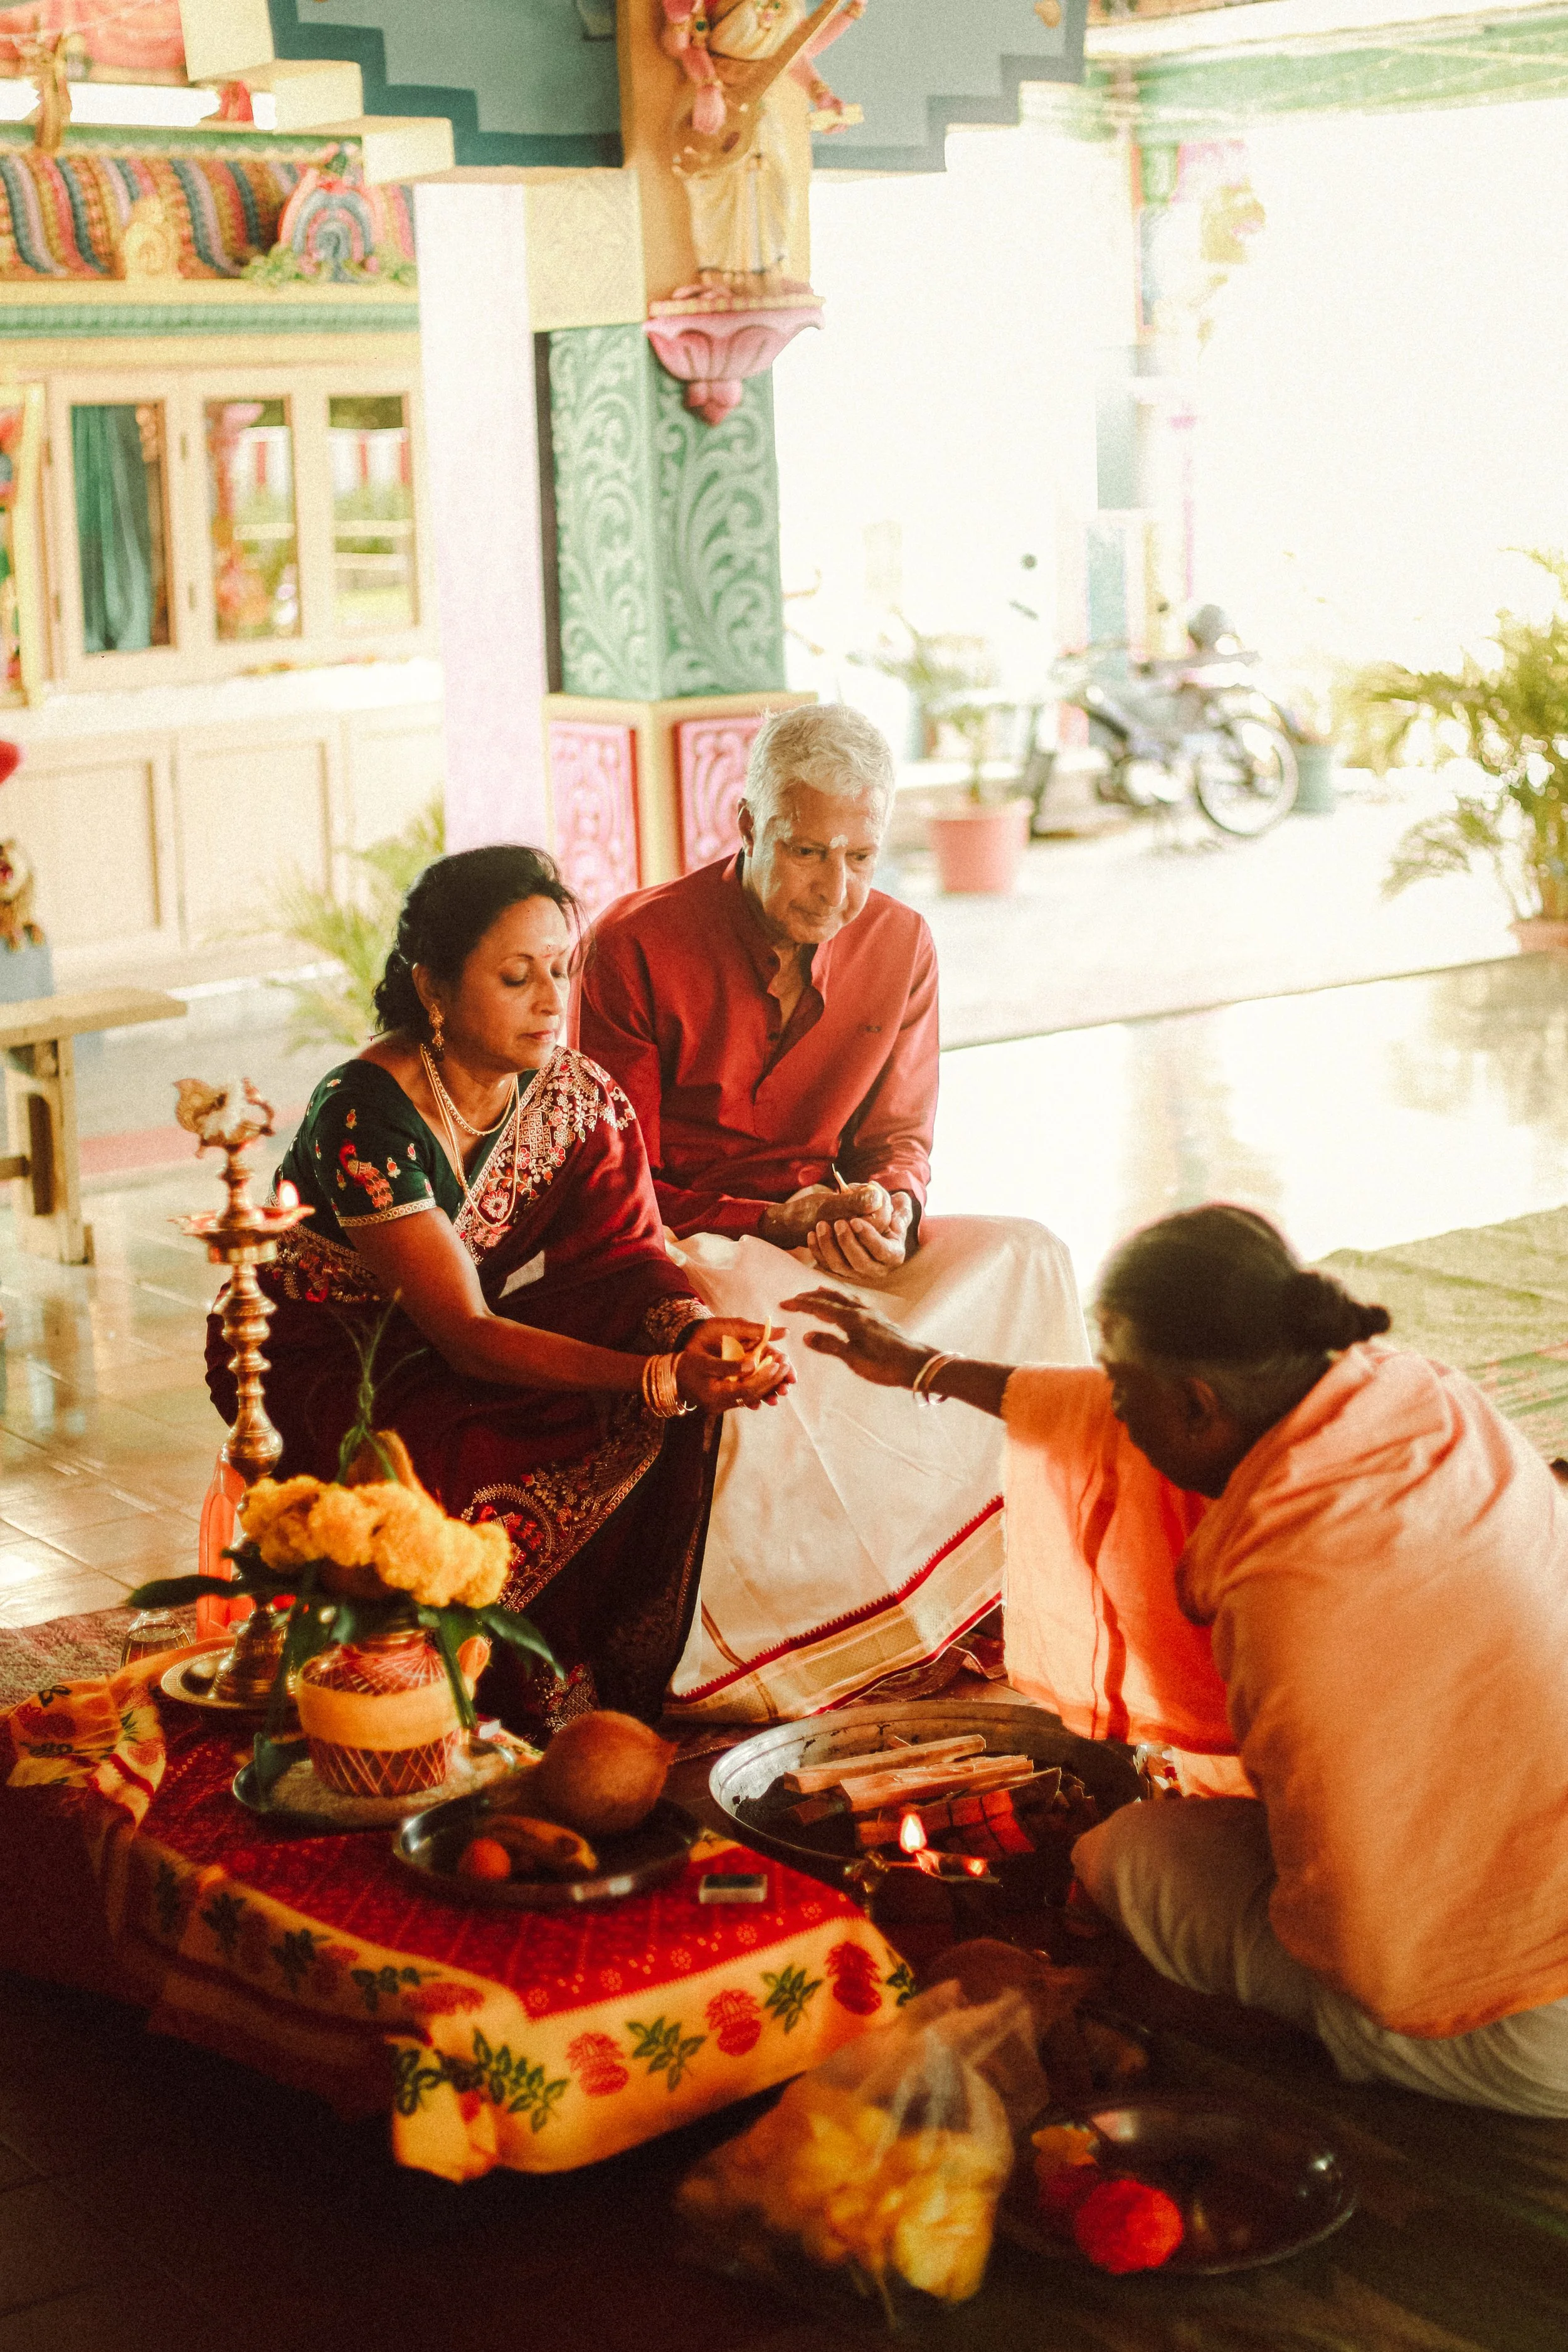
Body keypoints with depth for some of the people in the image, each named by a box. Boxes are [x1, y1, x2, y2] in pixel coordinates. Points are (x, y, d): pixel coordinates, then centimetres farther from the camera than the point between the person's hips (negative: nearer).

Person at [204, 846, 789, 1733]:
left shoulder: (577, 1096, -8)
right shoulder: (368, 1116, -28)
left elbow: (631, 1253, -14)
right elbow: (464, 1333, -33)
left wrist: (696, 1332, -38)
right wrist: (660, 1379, -44)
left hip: (463, 1338, 6)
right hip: (322, 1360, -6)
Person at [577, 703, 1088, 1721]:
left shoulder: (900, 944, 0)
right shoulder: (638, 946, -14)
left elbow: (901, 1138, 9)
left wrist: (892, 1207, -17)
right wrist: (773, 1221, -24)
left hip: (819, 1233, 5)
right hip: (676, 1245, -5)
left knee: (1027, 1258, -18)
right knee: (747, 1322, -39)